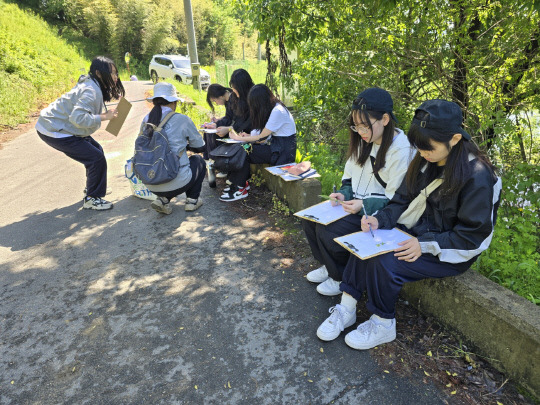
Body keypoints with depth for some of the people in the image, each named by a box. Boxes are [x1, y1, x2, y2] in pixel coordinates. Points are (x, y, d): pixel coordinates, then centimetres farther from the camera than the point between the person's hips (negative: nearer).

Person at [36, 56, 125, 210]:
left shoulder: (93, 86, 8)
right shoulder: (91, 91, -23)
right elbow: (78, 118, -34)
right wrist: (104, 117, -28)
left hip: (58, 126, 10)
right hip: (53, 132, -10)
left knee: (96, 150, 17)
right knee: (96, 158, -13)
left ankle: (92, 188, 31)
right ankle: (92, 199, -1)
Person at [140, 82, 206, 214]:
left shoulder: (146, 120, 4)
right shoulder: (181, 120, -8)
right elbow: (200, 147, 4)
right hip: (177, 183, -4)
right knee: (198, 160, 25)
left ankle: (163, 200, 16)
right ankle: (192, 200, 22)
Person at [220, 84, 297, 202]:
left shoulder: (278, 111, -19)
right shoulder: (272, 109, 9)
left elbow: (262, 138, -18)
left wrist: (239, 138, -9)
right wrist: (249, 136, -3)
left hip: (283, 152, -9)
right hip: (275, 145, 9)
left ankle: (240, 189, -3)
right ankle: (243, 183, 3)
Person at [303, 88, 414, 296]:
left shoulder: (401, 150, -20)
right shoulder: (365, 141, 4)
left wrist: (364, 205, -28)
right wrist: (344, 193, -4)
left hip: (377, 212, -8)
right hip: (355, 202, 8)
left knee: (329, 232, -23)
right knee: (311, 219, -4)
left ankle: (342, 278, 5)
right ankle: (329, 266, 16)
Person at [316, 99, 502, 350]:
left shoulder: (477, 176, -22)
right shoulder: (425, 162, 0)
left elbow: (474, 235, -19)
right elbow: (404, 200, 5)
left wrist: (426, 245, -27)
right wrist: (381, 220, -13)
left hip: (451, 253, -7)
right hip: (417, 232, 7)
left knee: (385, 264, -26)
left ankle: (383, 325, -2)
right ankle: (347, 308, -6)